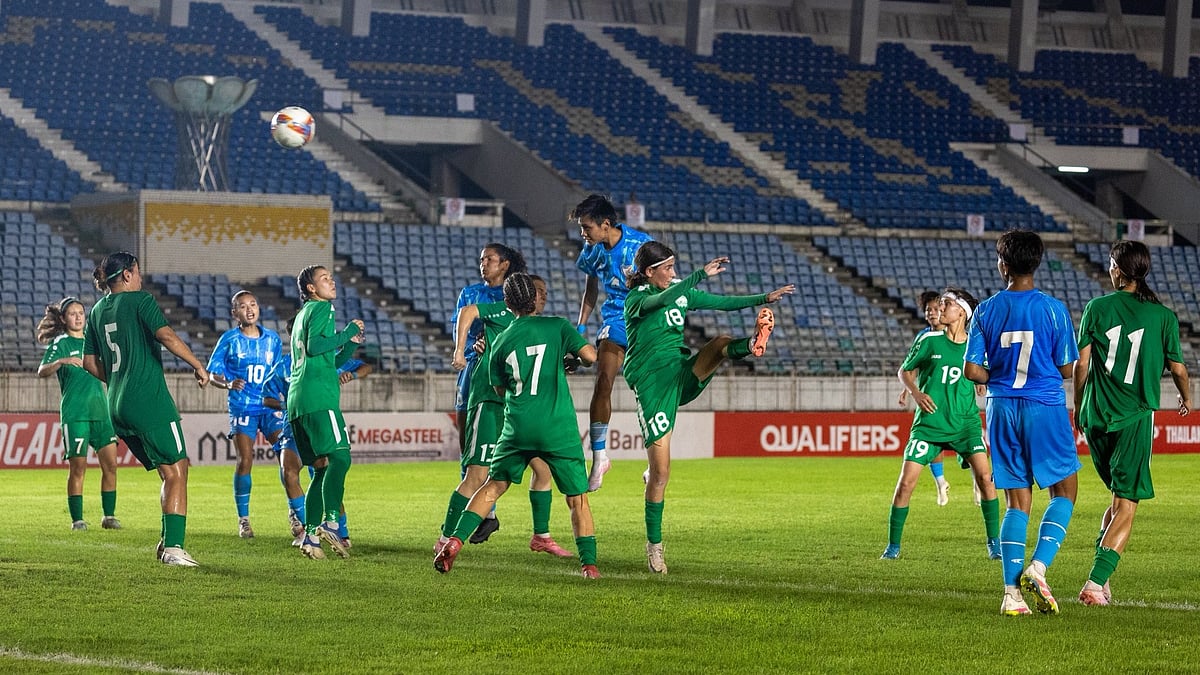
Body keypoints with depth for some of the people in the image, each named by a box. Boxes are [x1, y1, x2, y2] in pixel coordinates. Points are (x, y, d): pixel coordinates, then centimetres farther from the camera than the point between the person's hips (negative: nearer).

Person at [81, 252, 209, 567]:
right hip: (150, 404, -8)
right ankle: (173, 547, -13)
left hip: (118, 408, 8)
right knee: (175, 472, -4)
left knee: (172, 470, 17)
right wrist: (197, 364, -11)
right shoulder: (140, 301, -6)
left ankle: (168, 542, 12)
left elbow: (90, 362, 17)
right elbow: (166, 336, -20)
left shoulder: (97, 311, 15)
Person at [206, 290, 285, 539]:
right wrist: (228, 384, -19)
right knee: (245, 460, -9)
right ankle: (243, 520, 1)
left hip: (271, 406, 3)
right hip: (242, 407, -3)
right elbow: (213, 374, -1)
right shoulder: (229, 339, -1)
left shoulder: (272, 339, 8)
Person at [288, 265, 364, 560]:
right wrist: (347, 333, -9)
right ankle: (330, 522, -28)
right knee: (339, 456, -16)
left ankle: (311, 535, 1)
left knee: (322, 467, 8)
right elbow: (314, 345, -17)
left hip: (298, 401, 10)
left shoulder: (304, 314, 28)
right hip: (318, 395, -10)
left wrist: (349, 343, 21)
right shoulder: (320, 308, 0)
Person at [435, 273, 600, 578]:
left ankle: (454, 541, 6)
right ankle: (588, 563, 1)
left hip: (518, 427, 2)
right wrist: (569, 358, 13)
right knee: (577, 498, 6)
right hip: (559, 427, -2)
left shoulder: (501, 341, 8)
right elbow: (590, 355, -9)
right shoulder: (556, 326, -1)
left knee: (493, 486, 16)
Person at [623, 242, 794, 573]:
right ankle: (654, 544, 5)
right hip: (652, 382, -6)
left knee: (721, 342, -20)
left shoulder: (680, 289, 11)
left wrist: (764, 298, 10)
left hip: (684, 373, 6)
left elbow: (721, 302, 18)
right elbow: (664, 300, -32)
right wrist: (702, 274, -39)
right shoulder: (636, 299, -10)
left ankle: (751, 346, -56)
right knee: (661, 470, -7)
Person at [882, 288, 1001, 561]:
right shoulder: (929, 340, -1)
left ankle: (994, 542, 0)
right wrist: (916, 393, -9)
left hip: (965, 423, 0)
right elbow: (904, 371, 8)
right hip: (929, 423, 0)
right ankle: (893, 545, 8)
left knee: (984, 477, -14)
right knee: (906, 482, -7)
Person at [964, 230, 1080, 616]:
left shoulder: (986, 311, -1)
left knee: (1017, 502, 8)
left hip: (1002, 410, 3)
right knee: (1065, 491, 11)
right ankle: (1038, 567, -9)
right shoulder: (1053, 309, -7)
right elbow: (1066, 369, -2)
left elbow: (972, 370, -2)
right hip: (1046, 409, -3)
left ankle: (1012, 592, 1)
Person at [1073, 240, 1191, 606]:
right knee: (1126, 506, -1)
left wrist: (1078, 407, 16)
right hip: (1135, 418, -3)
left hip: (1096, 417, 3)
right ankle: (1096, 582, -15)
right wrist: (1187, 398, 27)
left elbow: (1081, 364, 1)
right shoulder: (1163, 316, -1)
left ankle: (1101, 574, 9)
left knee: (1119, 495, 21)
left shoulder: (1097, 308, 1)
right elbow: (1178, 369, 5)